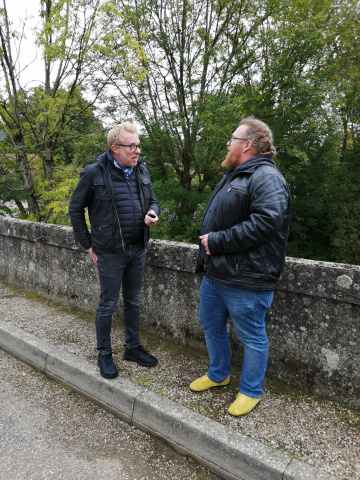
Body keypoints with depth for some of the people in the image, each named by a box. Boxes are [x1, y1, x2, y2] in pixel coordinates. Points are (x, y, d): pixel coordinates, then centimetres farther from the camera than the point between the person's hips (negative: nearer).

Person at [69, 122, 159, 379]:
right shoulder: (94, 173, -11)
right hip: (110, 252, -5)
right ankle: (104, 354, 27)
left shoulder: (142, 170, 4)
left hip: (138, 250, 5)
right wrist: (88, 244, -2)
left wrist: (152, 213, -9)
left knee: (133, 302, 17)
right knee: (108, 305, 8)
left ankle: (133, 347, 34)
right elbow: (75, 209, -3)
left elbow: (152, 200, 16)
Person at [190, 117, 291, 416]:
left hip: (244, 280, -10)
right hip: (215, 273, 10)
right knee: (211, 325, 22)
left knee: (251, 336, 9)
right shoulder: (235, 175, 17)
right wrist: (208, 248, 13)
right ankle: (218, 375, 44)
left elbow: (266, 222, -30)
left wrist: (217, 241, -24)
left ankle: (251, 391, 30)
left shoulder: (267, 178, -16)